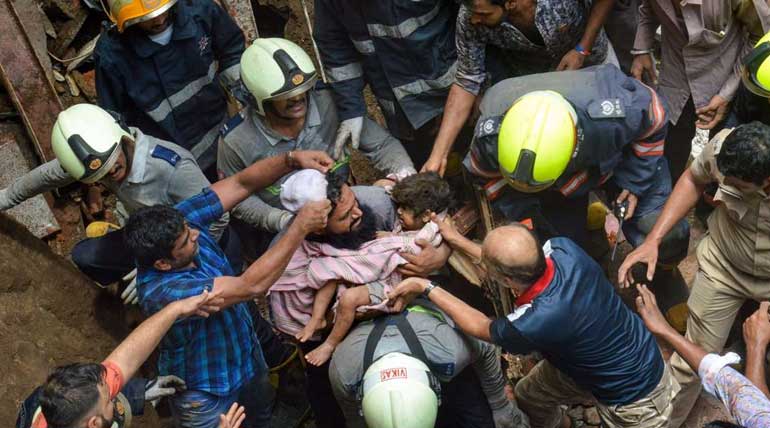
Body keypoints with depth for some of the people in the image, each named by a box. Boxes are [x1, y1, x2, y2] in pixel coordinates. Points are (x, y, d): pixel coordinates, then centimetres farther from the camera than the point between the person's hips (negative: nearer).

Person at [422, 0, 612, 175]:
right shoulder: (469, 19, -34)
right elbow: (466, 82, -26)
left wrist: (582, 50, -27)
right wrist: (438, 155, -31)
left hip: (584, 53, -1)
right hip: (527, 71, 1)